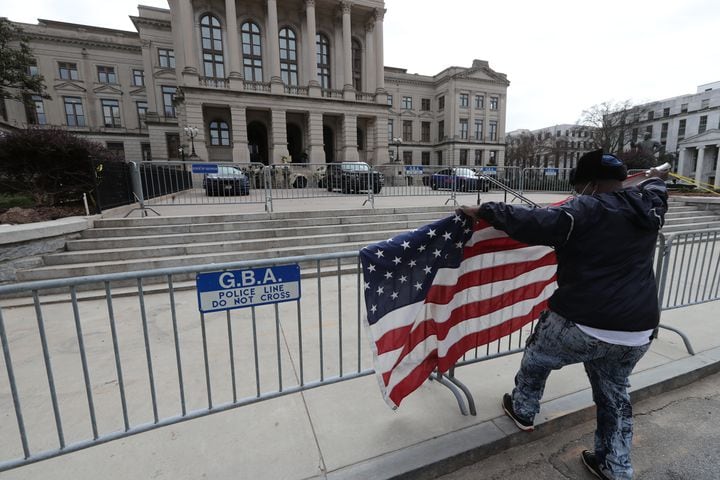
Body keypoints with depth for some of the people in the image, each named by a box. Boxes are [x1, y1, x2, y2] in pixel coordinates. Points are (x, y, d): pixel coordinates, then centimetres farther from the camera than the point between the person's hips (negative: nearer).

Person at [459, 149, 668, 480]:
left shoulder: (585, 210, -15)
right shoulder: (647, 207, 8)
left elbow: (533, 224, -26)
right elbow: (655, 194, 33)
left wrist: (485, 211, -17)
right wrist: (655, 178, 56)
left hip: (582, 325, -7)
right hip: (636, 332, 7)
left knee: (537, 357, 22)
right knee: (615, 395, 27)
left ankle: (523, 412, 42)